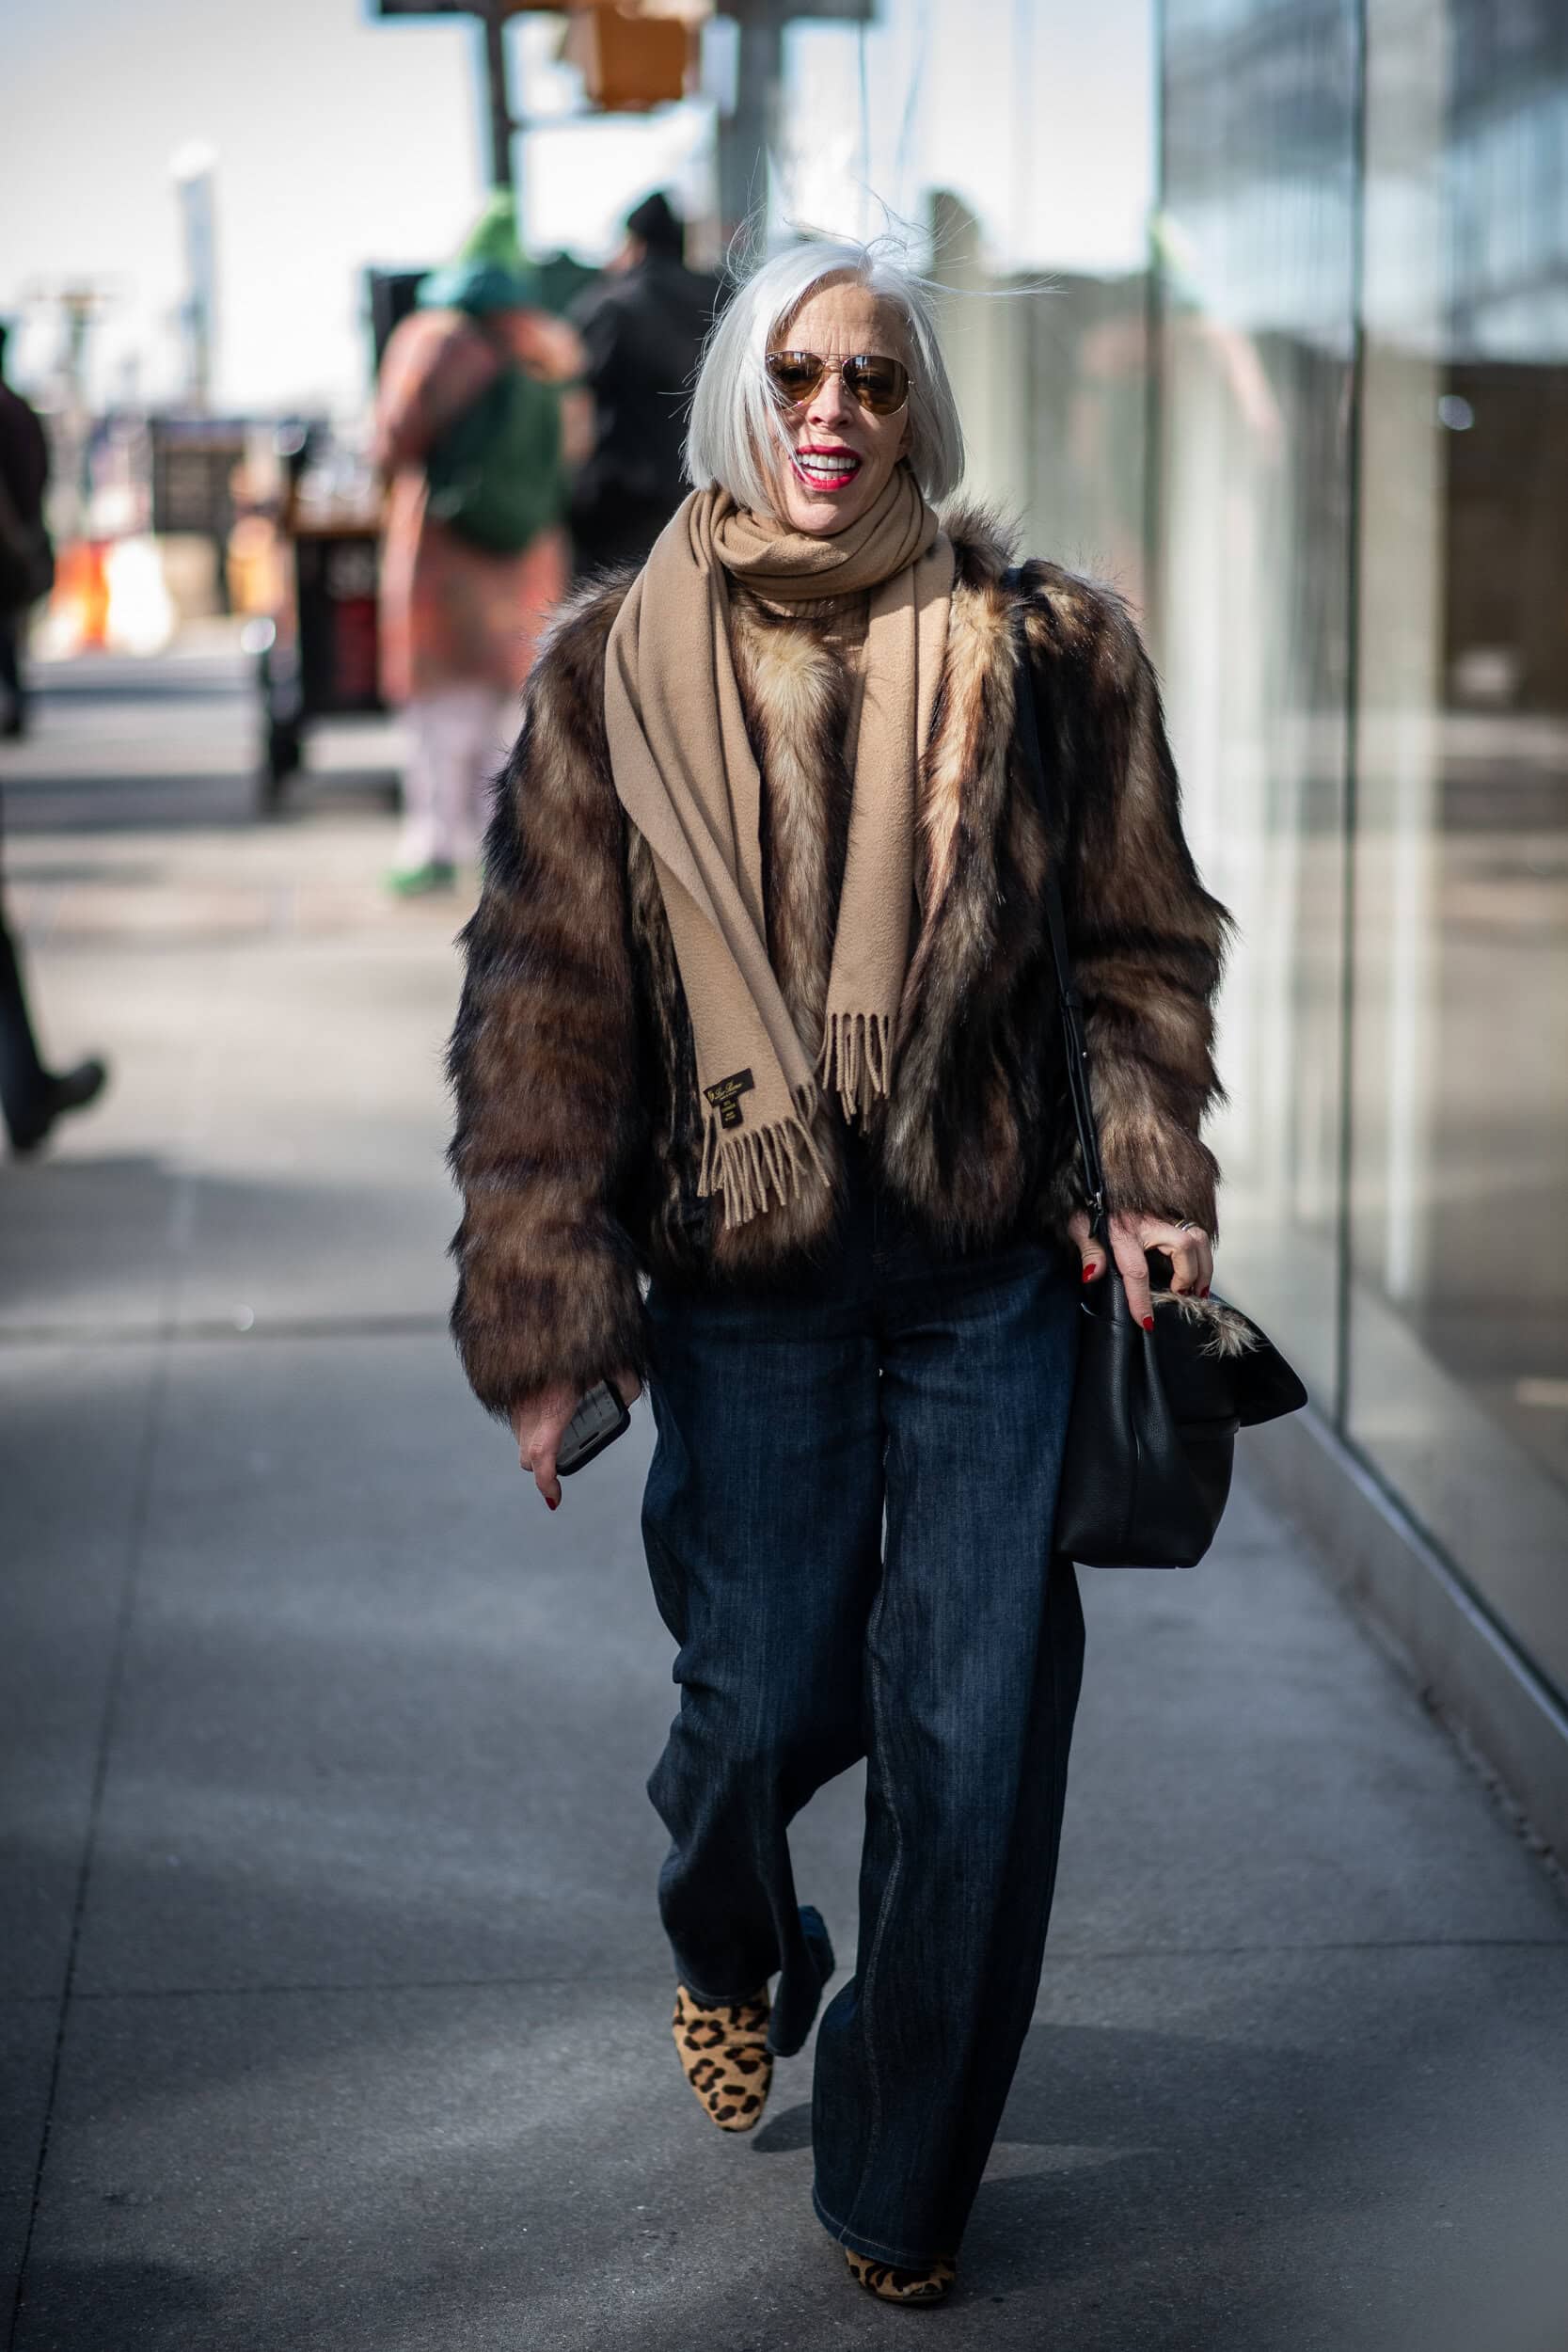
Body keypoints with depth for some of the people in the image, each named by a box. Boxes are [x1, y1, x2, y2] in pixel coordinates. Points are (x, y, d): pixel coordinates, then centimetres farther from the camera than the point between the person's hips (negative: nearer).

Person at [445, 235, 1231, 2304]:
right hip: (748, 1277, 0)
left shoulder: (1045, 653, 1)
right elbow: (543, 1003, 0)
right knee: (767, 1699, 5)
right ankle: (735, 1953, 44)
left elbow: (1142, 944, 8)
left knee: (973, 1730, 2)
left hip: (999, 1268, 0)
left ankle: (905, 2180, 23)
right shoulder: (617, 679, 1)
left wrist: (1150, 1173, -6)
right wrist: (548, 1304, -6)